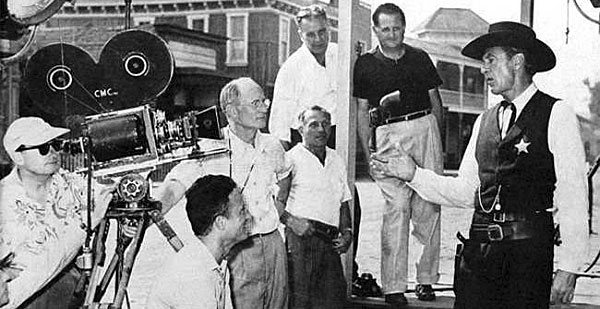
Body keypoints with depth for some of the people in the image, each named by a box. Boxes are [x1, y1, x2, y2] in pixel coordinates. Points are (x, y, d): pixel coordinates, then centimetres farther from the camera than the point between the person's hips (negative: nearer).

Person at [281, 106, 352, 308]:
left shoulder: (337, 162, 19)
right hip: (300, 238, -6)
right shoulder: (291, 159, -3)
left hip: (330, 242, 7)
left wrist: (347, 232, 11)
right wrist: (290, 220, -20)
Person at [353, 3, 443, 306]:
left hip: (424, 127, 2)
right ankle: (393, 286, -9)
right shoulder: (365, 64, 7)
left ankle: (425, 279, 11)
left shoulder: (420, 58, 13)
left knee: (428, 207, 1)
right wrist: (367, 153, 2)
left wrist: (437, 141, 10)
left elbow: (435, 102, 17)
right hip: (388, 135, -2)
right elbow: (362, 112, 8)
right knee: (396, 207, -11)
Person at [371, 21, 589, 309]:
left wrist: (568, 268, -10)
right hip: (479, 247, 5)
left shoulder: (556, 114, -2)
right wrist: (414, 174, 5)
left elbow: (573, 197, -6)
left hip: (529, 250, -4)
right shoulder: (484, 121, 15)